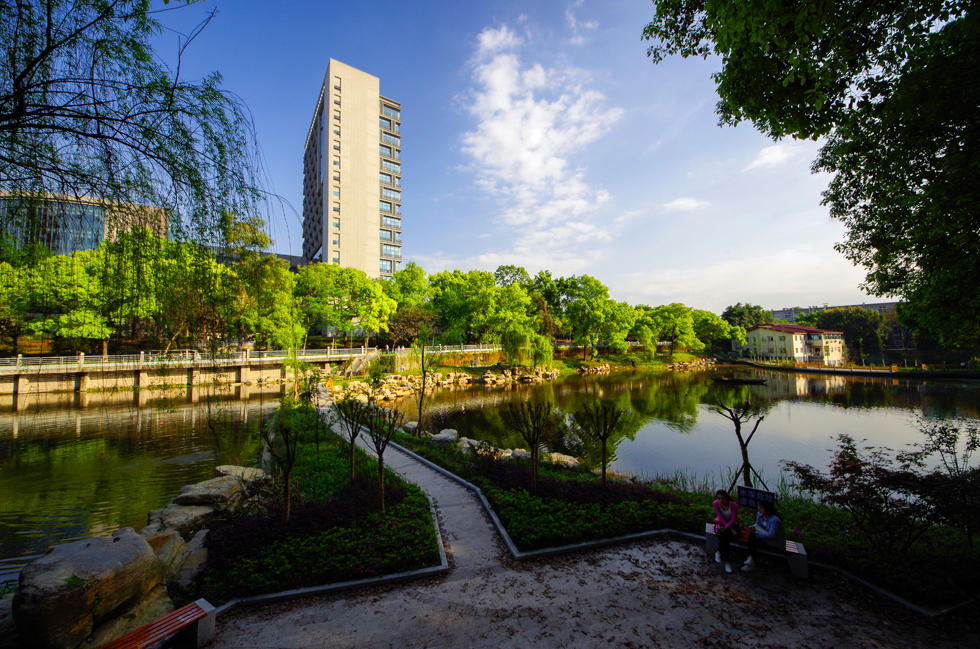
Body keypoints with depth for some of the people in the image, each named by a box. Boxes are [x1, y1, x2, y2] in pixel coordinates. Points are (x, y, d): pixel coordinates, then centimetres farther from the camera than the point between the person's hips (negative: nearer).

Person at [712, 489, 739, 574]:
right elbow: (721, 518, -15)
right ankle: (727, 562, -17)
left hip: (732, 524, -1)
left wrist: (725, 528, -30)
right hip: (720, 523, 1)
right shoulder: (715, 504, -18)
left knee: (723, 538, -32)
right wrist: (731, 530, -22)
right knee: (723, 536, -31)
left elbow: (733, 520, -18)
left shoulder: (734, 505, -22)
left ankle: (719, 552, -5)